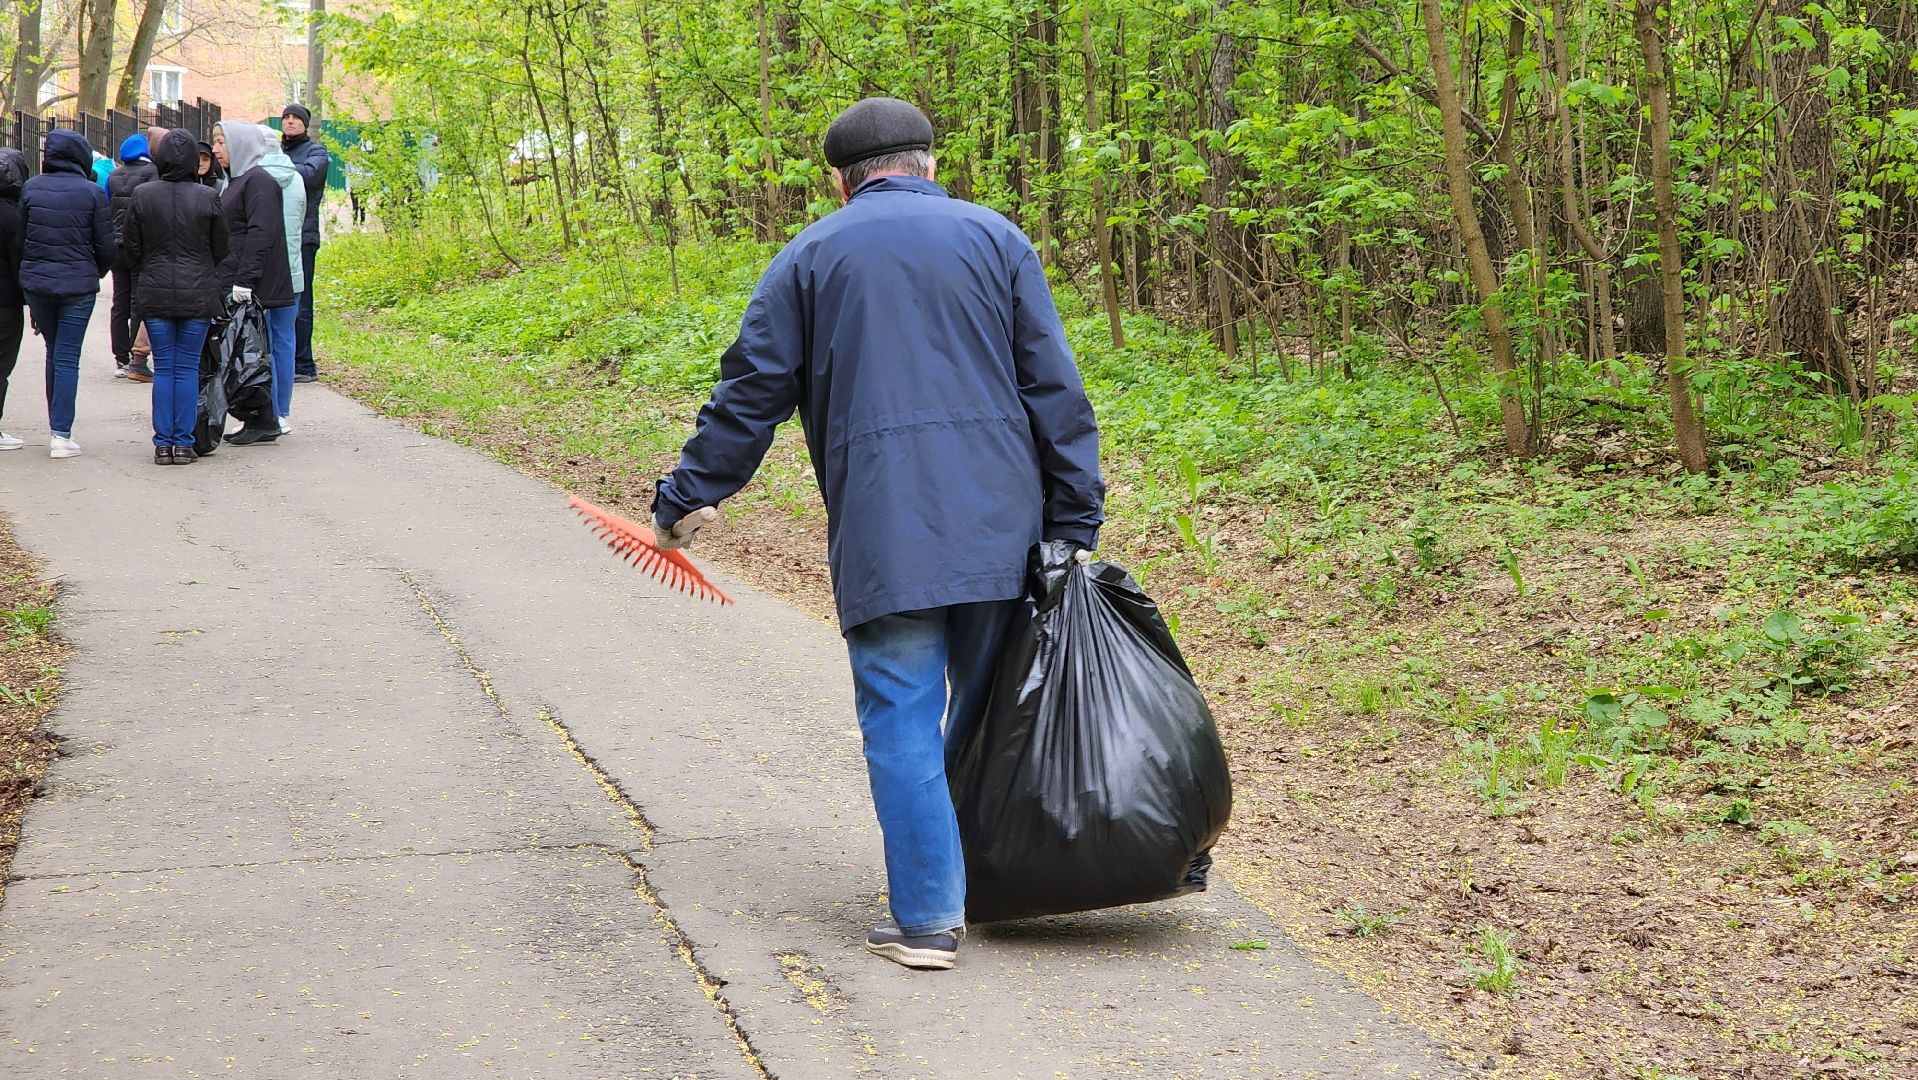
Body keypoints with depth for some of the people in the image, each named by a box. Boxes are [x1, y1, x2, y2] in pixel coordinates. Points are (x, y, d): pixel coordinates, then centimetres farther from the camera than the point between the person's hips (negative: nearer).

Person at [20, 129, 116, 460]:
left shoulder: (31, 188, -1)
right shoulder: (91, 193, -9)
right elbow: (107, 246, -5)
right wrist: (95, 273, 15)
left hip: (35, 281, 3)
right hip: (78, 285, -3)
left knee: (54, 354, 16)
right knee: (67, 359, 0)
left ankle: (57, 429, 18)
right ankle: (61, 435, -3)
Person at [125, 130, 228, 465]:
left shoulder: (142, 196, -4)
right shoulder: (207, 198, -7)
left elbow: (131, 250, 2)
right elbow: (220, 249, 2)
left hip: (155, 294, 1)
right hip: (198, 294, -1)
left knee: (163, 368, 7)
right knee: (188, 369, 4)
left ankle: (163, 444, 6)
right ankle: (184, 444, 4)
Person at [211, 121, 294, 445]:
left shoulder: (259, 182, -11)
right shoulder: (238, 181, 19)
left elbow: (261, 234, -20)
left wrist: (245, 281, -24)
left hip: (253, 287, -10)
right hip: (233, 285, 10)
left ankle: (263, 422, -2)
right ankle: (256, 420, 12)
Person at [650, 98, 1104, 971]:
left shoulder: (811, 257, 11)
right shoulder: (995, 239, 12)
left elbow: (750, 393, 10)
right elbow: (1055, 391, 6)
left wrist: (687, 499, 20)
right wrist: (1072, 525, 8)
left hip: (881, 532, -2)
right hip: (1002, 522, 2)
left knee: (902, 720, 0)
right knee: (990, 706, 14)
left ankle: (928, 918, -3)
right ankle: (987, 884, 23)